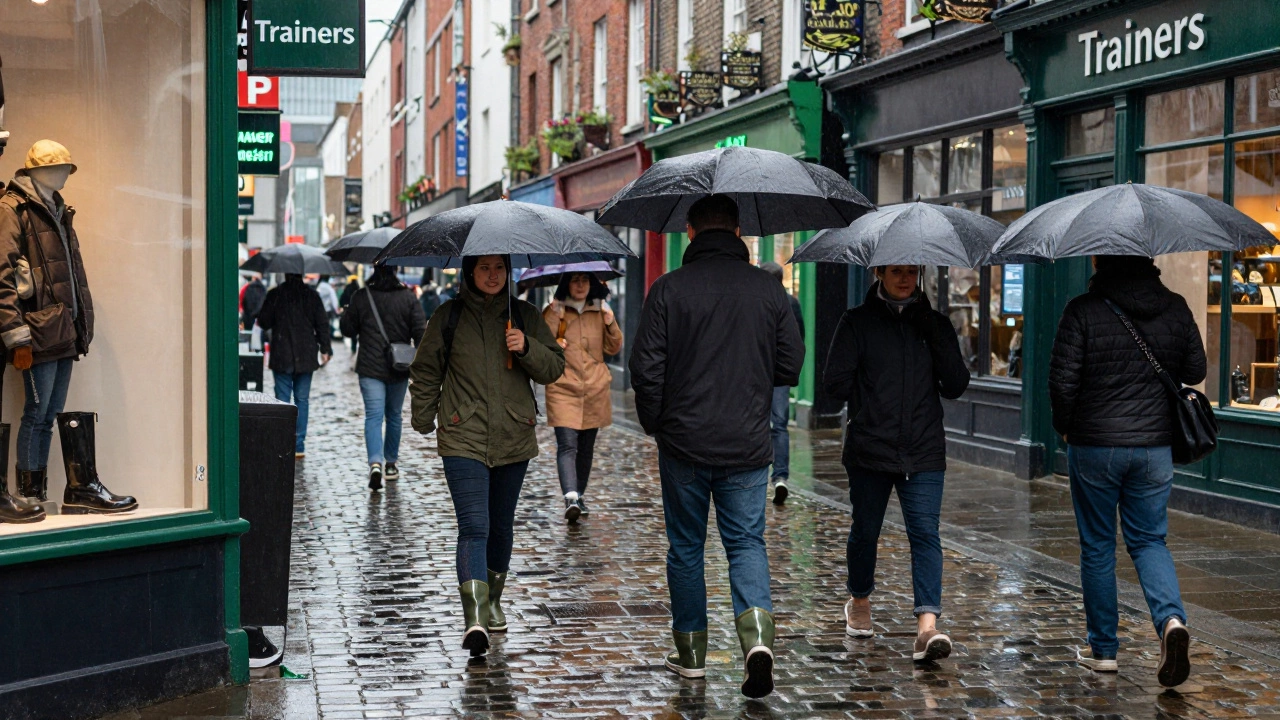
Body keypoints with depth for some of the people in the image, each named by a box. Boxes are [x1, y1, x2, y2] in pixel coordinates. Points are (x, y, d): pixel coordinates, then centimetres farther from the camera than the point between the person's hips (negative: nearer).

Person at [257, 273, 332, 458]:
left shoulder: (274, 294, -5)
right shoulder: (312, 295, 1)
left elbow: (264, 323, 1)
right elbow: (322, 323, 2)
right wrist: (325, 349, 9)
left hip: (282, 358, -2)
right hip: (306, 357, 2)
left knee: (283, 400, 2)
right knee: (302, 400, 6)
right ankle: (299, 445, 5)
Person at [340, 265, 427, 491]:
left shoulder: (361, 297, -5)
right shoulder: (408, 297, -4)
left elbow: (347, 329, 4)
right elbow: (420, 332, -6)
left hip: (370, 368, -2)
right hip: (399, 369, 2)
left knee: (373, 416, -6)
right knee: (394, 415, 17)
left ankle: (375, 462, -25)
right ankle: (391, 464, 27)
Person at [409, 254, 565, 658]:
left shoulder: (524, 316, 8)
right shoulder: (449, 317, 3)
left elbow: (554, 368, 7)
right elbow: (425, 373, 11)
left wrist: (527, 349, -11)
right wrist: (423, 421, 8)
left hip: (514, 440, 3)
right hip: (463, 439, -3)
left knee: (501, 526, 15)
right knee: (474, 526, -16)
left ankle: (493, 600, 35)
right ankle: (475, 618, -24)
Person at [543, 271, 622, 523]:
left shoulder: (600, 311, 12)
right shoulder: (554, 311, 2)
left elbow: (613, 349, 11)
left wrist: (611, 325, -6)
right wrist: (553, 320, -20)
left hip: (595, 389, 4)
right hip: (563, 389, -4)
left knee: (586, 446, 12)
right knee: (567, 445, -16)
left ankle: (580, 495, 26)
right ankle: (571, 498, -28)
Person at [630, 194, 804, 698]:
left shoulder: (669, 288, -7)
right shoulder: (768, 288, 0)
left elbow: (646, 368, -9)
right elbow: (791, 366, 3)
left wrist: (654, 425, 7)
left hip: (683, 443, -1)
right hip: (748, 444, 1)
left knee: (686, 545, 13)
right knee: (747, 542, 9)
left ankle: (691, 654, 20)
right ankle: (757, 634, -14)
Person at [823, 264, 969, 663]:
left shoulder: (934, 323, 10)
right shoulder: (858, 321, 3)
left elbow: (956, 386, 4)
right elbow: (835, 381, -2)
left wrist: (935, 335, -5)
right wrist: (871, 400, 1)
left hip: (924, 452, 1)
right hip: (869, 450, -1)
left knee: (925, 532, -11)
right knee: (865, 530, 12)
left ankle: (927, 625, -18)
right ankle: (859, 601, 38)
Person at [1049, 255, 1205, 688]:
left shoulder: (1083, 311, -12)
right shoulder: (1175, 308, 0)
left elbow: (1062, 381, -12)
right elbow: (1195, 372, 10)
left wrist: (1064, 427, 6)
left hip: (1094, 446, -3)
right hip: (1155, 446, 3)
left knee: (1097, 546, 10)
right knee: (1149, 540, 13)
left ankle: (1103, 649, 16)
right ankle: (1171, 619, -12)